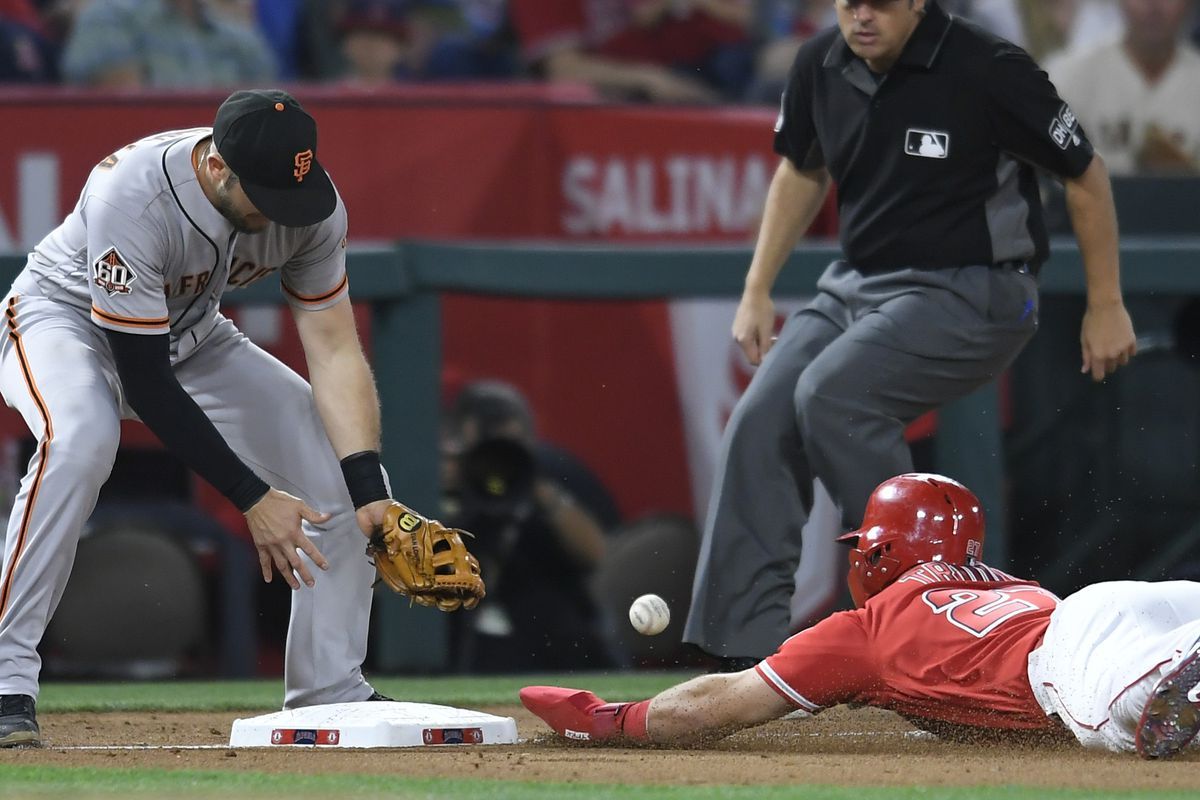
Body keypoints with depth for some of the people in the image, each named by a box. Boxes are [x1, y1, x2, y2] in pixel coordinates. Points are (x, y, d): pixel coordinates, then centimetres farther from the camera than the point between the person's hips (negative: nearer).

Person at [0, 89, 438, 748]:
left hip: (191, 337, 6)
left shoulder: (313, 206, -22)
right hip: (63, 318, -6)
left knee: (336, 459, -6)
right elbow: (145, 384, -35)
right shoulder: (131, 198, -39)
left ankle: (333, 693, 8)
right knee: (80, 438, -38)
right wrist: (251, 498, -35)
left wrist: (368, 486, -30)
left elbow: (333, 349, -17)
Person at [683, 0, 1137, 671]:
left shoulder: (989, 71, -19)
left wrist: (1106, 306, -4)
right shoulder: (821, 65, -1)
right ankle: (747, 650, -10)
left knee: (830, 395, -27)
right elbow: (804, 172, 19)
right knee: (760, 421, -10)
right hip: (858, 284, 7)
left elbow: (1086, 174, -8)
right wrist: (758, 290, 13)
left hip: (972, 295, -7)